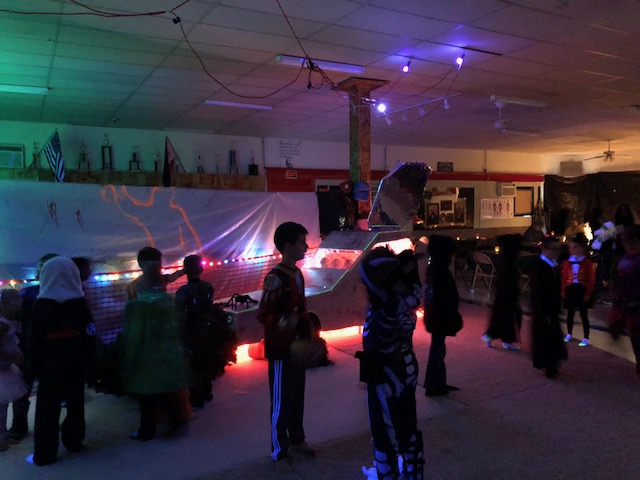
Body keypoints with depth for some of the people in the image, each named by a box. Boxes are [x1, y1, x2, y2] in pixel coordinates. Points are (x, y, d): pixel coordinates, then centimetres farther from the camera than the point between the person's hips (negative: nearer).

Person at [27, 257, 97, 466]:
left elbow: (35, 340, -10)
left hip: (51, 364, -3)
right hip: (76, 363, 3)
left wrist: (35, 367, -3)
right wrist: (89, 362, 6)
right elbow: (90, 335, 0)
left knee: (48, 408, 3)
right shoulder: (80, 302, -1)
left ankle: (44, 454, 6)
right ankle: (74, 442, 25)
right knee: (75, 403, 15)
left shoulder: (42, 304, -9)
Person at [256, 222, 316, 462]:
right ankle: (279, 450, 21)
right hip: (281, 349, -8)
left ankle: (297, 440, 35)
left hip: (297, 347, 8)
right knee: (281, 401, 5)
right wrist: (294, 322, -28)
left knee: (297, 397, 18)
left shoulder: (297, 273, 8)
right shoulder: (276, 278, -18)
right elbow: (264, 315, -19)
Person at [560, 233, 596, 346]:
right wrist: (563, 291, -1)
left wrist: (588, 294, -12)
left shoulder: (588, 263, -6)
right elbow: (564, 278, 4)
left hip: (582, 290, -4)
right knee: (570, 314, 14)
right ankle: (569, 334, 29)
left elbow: (591, 280, -8)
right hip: (570, 290, 4)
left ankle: (586, 338, 11)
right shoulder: (567, 262, 5)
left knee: (584, 315, 3)